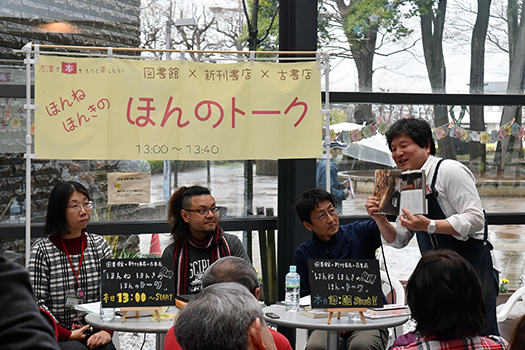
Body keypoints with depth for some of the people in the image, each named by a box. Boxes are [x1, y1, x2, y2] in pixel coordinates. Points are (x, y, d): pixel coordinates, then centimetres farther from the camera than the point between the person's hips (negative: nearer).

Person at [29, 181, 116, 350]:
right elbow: (37, 301, -5)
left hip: (93, 335, 3)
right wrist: (66, 334, -13)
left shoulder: (99, 245, 10)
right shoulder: (42, 250, -1)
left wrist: (106, 331, -8)